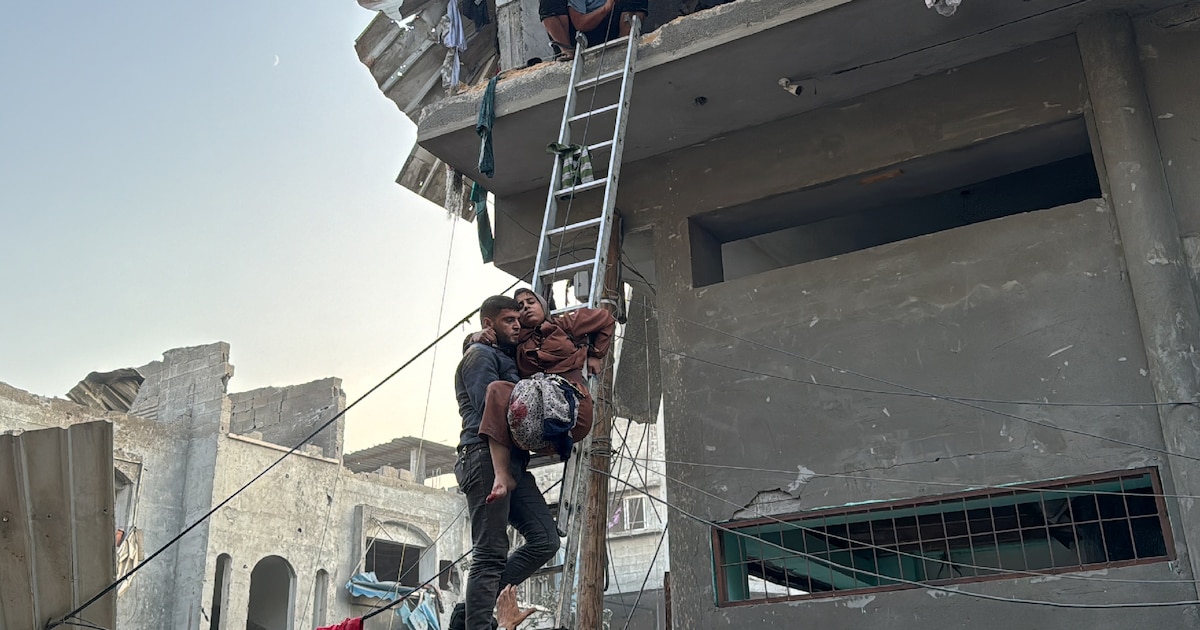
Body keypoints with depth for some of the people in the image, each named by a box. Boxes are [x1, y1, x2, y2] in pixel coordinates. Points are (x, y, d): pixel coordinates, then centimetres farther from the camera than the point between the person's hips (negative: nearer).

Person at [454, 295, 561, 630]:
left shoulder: (506, 358, 29)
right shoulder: (480, 355, 1)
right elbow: (489, 405, -13)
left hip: (512, 462, 9)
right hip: (486, 457, -9)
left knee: (545, 539, 0)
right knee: (491, 553, -12)